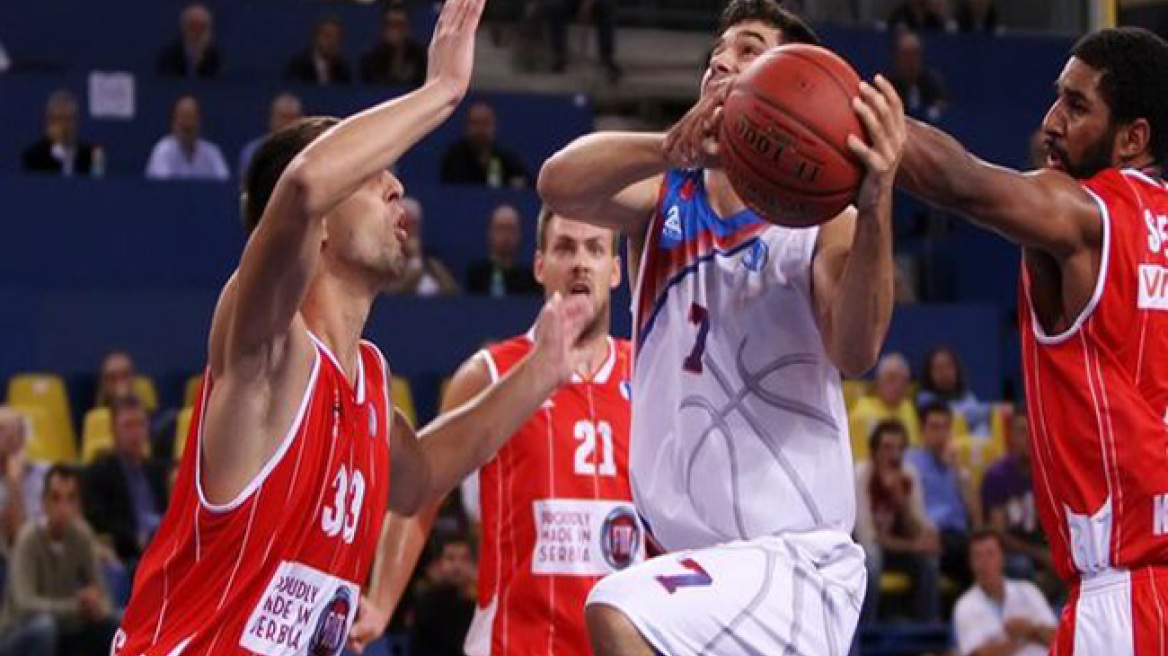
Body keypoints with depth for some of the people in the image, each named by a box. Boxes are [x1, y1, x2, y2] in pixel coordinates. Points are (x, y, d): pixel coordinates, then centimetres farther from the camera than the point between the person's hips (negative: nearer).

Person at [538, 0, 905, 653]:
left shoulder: (825, 223, -3)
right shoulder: (664, 201, 9)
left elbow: (856, 353, -23)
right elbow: (559, 183, -13)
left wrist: (876, 204, -40)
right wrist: (671, 150, -33)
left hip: (794, 558, -6)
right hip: (701, 565, 6)